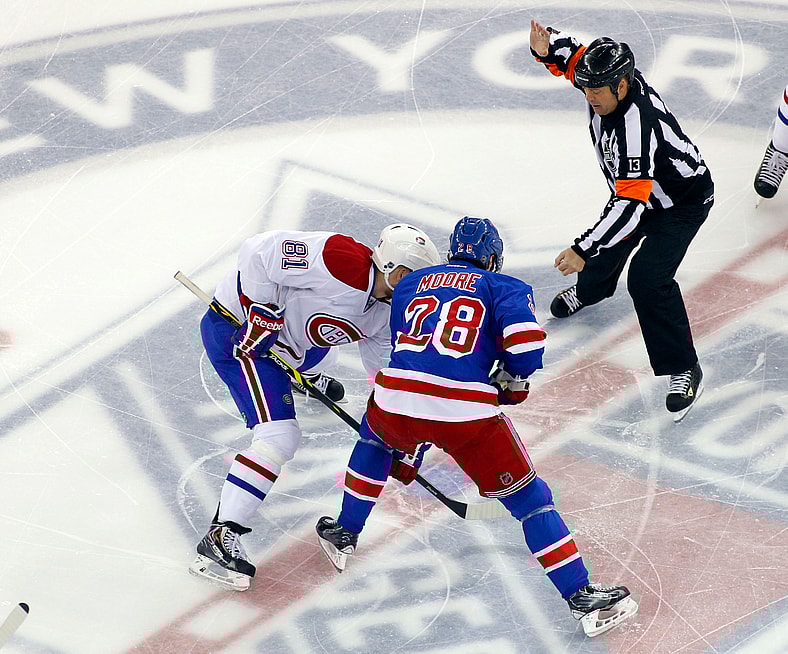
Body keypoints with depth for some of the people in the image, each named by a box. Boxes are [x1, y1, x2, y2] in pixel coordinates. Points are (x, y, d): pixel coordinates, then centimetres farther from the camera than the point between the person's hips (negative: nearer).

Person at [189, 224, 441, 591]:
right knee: (280, 437, -21)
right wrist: (261, 312, -24)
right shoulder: (343, 262, -28)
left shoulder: (384, 310, 2)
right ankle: (219, 540, -25)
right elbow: (258, 252, -27)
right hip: (238, 328, -10)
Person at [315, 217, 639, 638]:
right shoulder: (505, 287, 14)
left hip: (395, 398, 4)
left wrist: (404, 454, 42)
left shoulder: (409, 284, 28)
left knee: (374, 442, 39)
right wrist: (511, 378, 18)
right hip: (467, 412, -3)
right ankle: (582, 599, 5)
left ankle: (343, 535, 47)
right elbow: (526, 346, -6)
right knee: (529, 499, 9)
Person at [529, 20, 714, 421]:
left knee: (647, 280, -21)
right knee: (609, 243, 29)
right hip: (641, 188, 9)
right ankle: (591, 288, 64)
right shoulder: (606, 79, -20)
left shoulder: (635, 126, -42)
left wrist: (582, 250, -47)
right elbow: (571, 54, 2)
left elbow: (630, 206, -45)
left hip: (682, 203, -9)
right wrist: (547, 49, -23)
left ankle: (684, 371, -10)